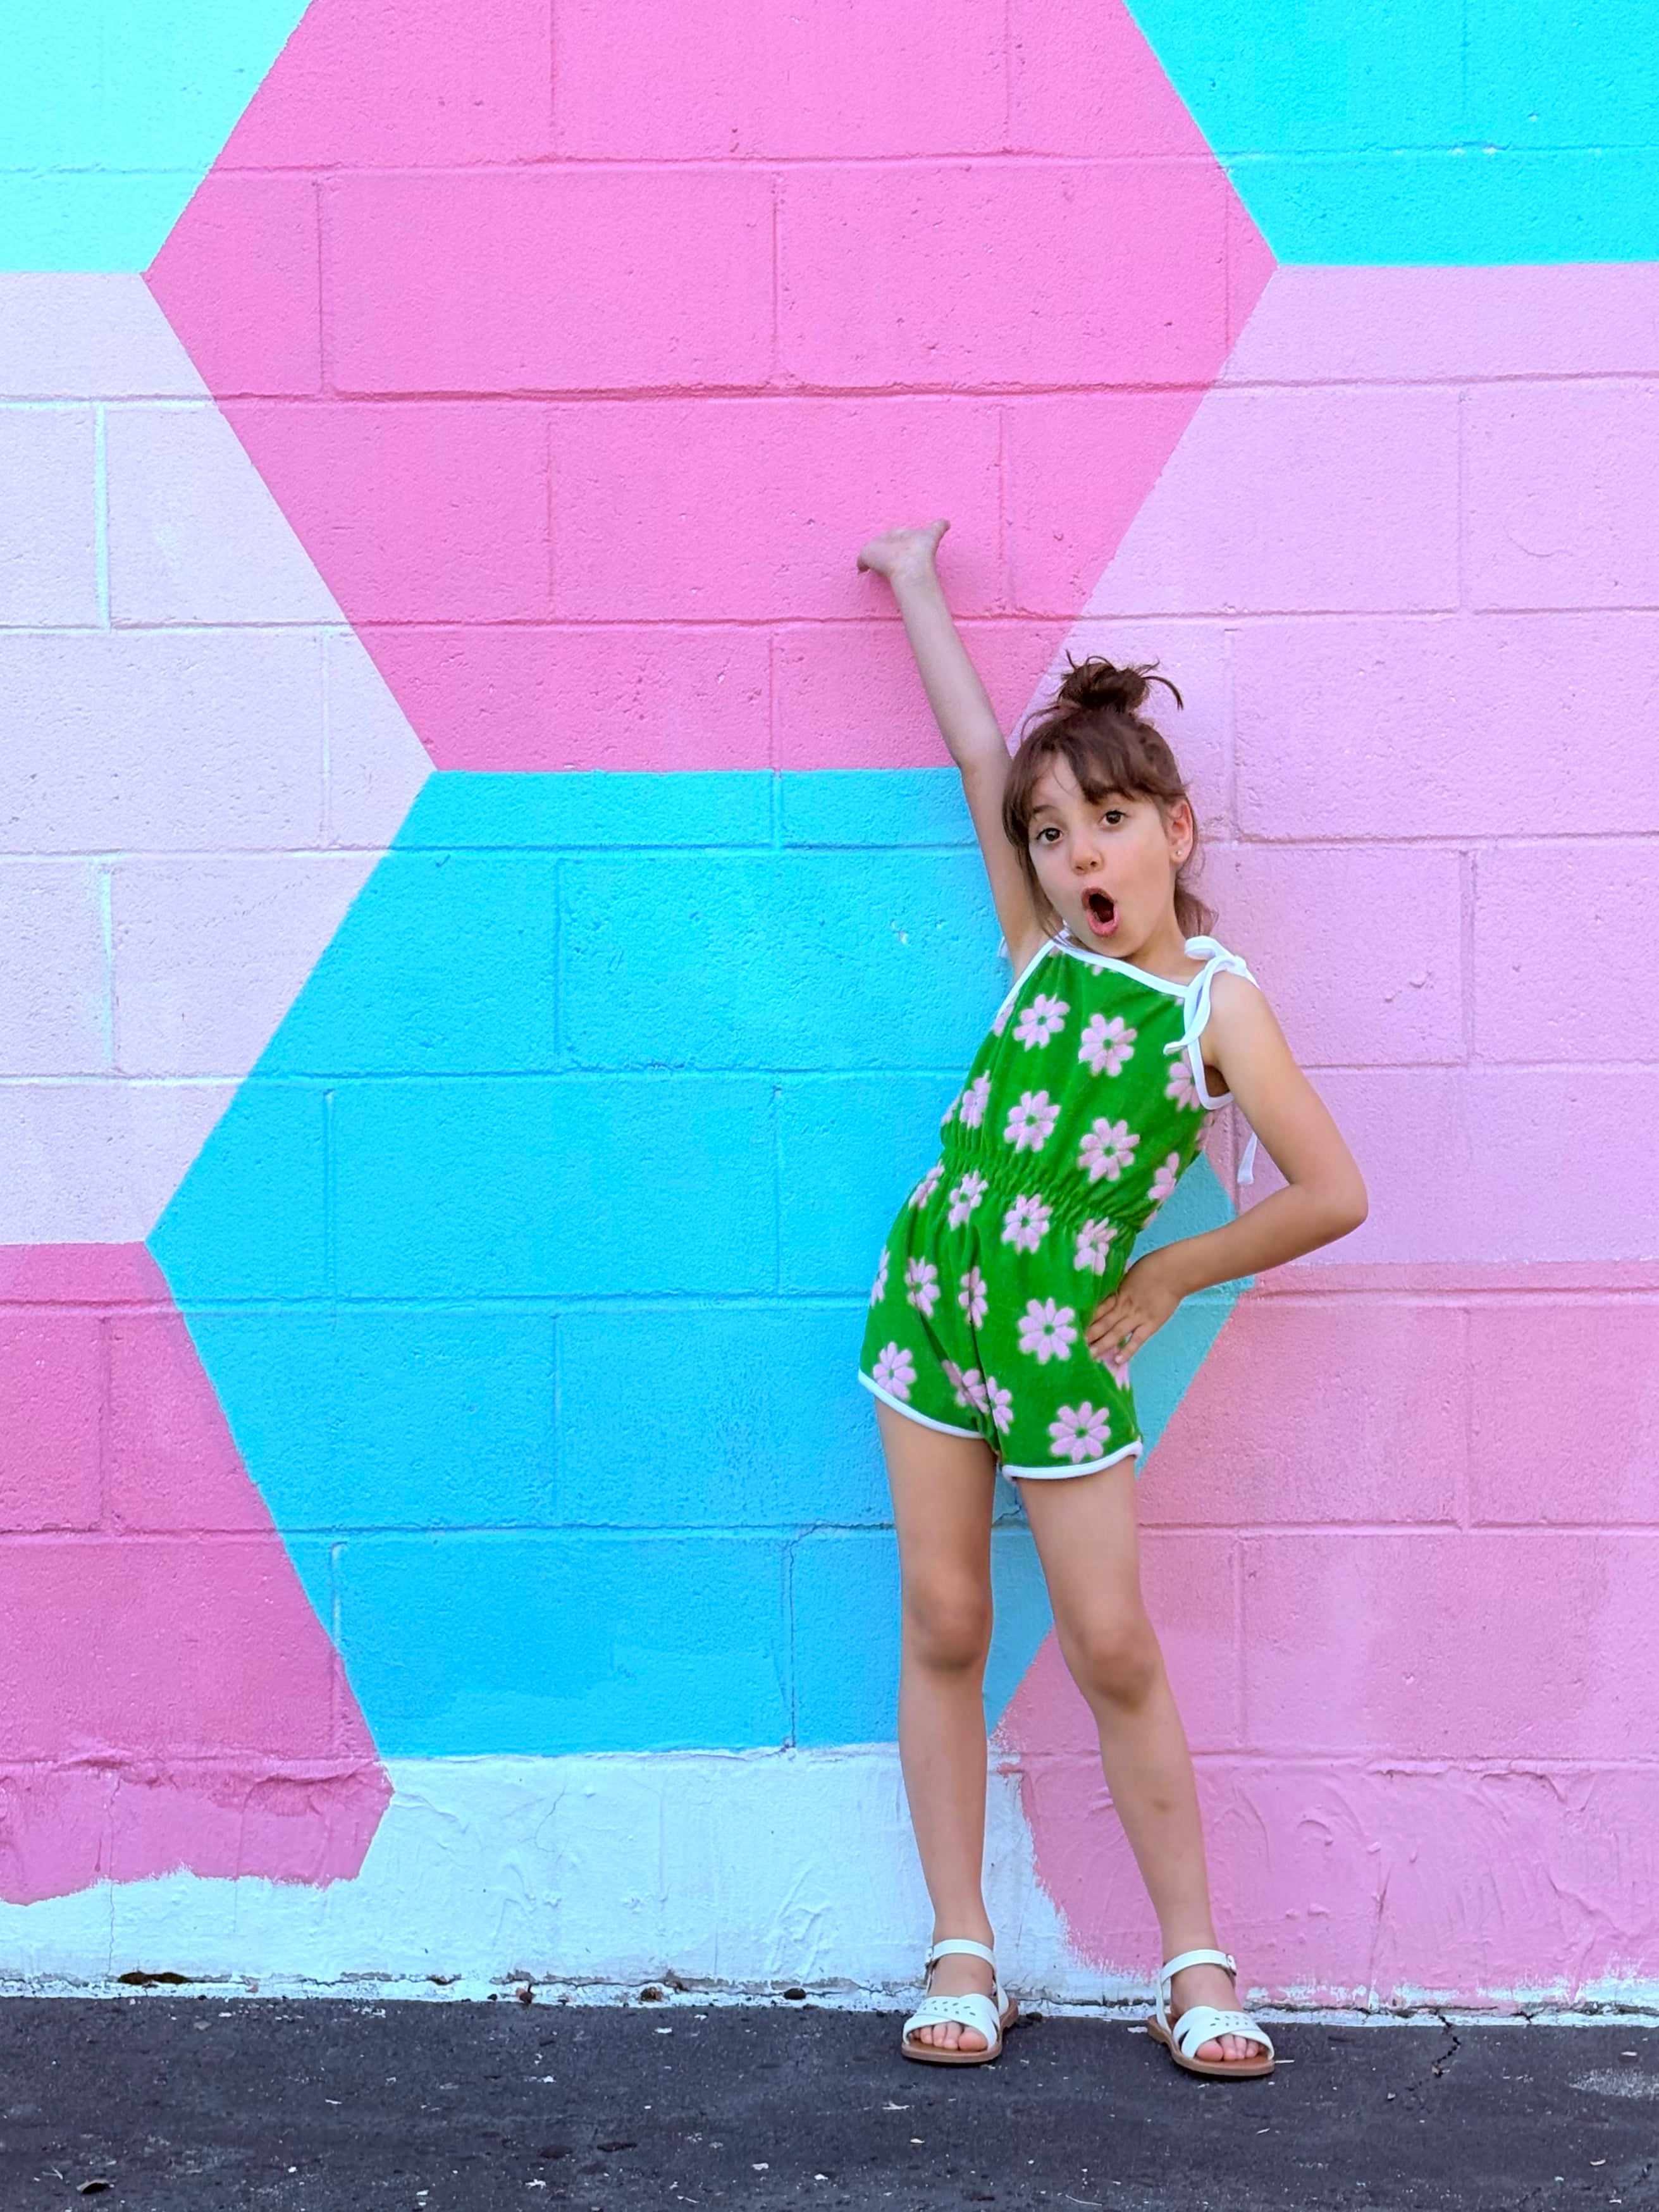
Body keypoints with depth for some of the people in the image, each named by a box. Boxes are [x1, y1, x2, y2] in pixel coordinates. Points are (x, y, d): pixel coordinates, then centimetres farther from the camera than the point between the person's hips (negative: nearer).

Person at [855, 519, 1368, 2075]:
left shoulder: (1217, 1002, -7)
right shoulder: (1043, 952, 4)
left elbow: (1332, 1195, -10)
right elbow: (983, 759, 10)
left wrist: (1168, 1277, -3)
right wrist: (915, 585, 18)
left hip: (1065, 1339, -4)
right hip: (929, 1296, 4)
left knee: (1112, 1652, 1)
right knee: (943, 1626, 5)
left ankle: (1195, 1967, 13)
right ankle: (962, 1956, 14)